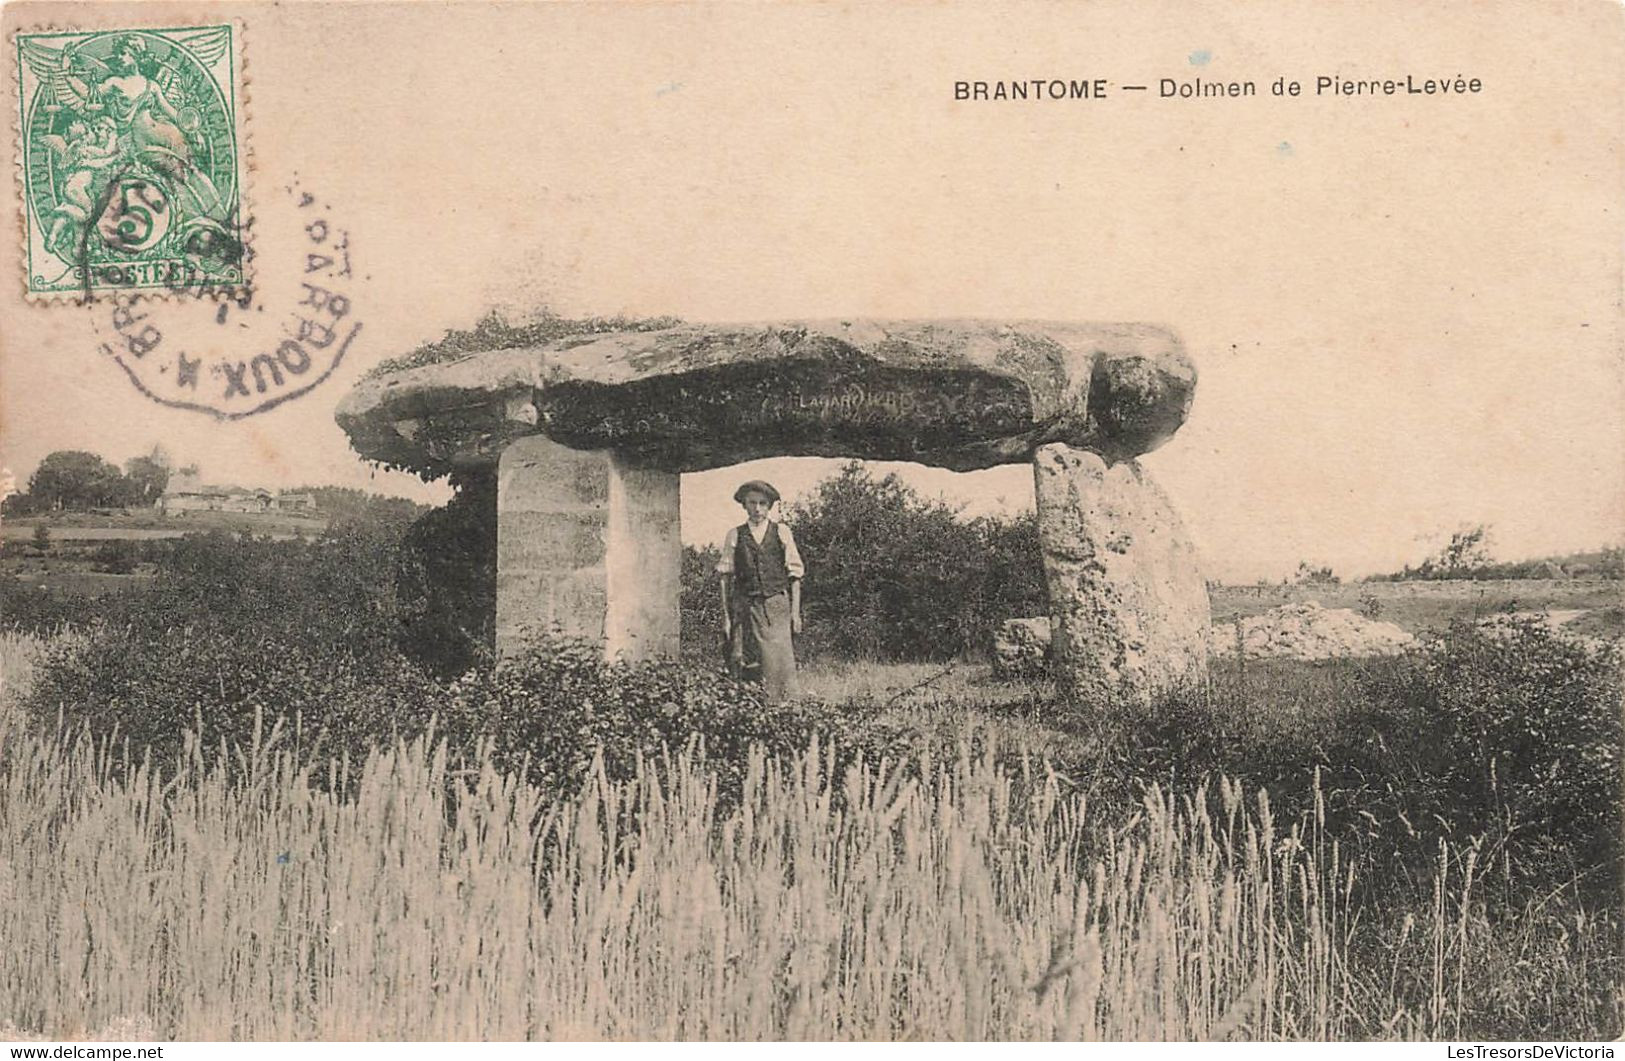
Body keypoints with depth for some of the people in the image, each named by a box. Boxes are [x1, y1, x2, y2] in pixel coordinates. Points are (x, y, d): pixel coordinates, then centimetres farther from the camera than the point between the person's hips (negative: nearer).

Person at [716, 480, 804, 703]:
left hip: (777, 607, 0)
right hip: (745, 607, 0)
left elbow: (794, 575, 8)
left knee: (777, 664, -6)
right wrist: (726, 615, 2)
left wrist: (795, 611, 3)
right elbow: (726, 577, 8)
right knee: (744, 666, -5)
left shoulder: (782, 532, 8)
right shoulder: (734, 536, 8)